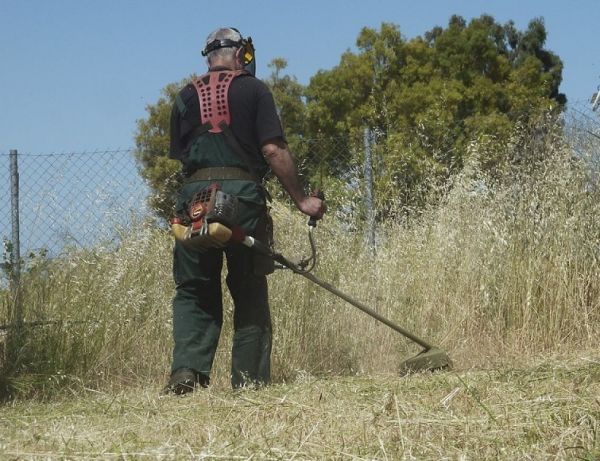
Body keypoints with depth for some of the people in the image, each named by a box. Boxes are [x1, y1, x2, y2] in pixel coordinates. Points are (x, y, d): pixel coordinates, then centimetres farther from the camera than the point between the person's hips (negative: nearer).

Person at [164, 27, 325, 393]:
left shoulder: (186, 98, 16)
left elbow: (180, 155, 13)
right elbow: (273, 150, -4)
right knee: (250, 295, 6)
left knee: (194, 291, 8)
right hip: (243, 195, -2)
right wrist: (301, 199, 0)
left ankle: (187, 370, -10)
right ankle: (250, 382, 4)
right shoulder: (253, 90, 5)